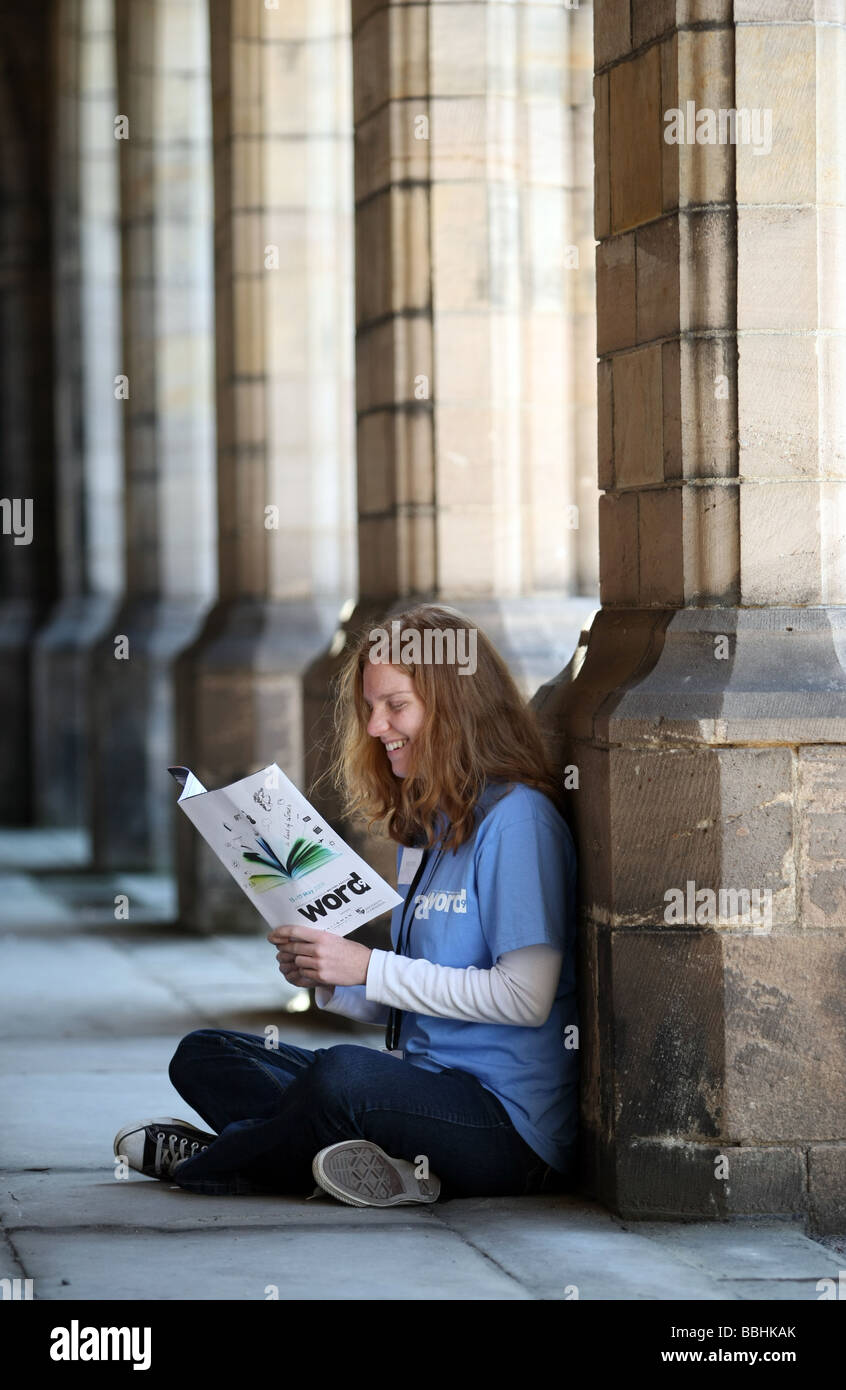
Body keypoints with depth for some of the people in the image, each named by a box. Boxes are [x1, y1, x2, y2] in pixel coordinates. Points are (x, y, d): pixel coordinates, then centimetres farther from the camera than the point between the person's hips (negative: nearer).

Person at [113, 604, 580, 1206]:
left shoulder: (515, 819, -10)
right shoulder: (419, 828, 19)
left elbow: (525, 997, -18)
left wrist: (367, 966, -16)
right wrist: (325, 981, -1)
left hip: (510, 1125, -10)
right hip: (428, 1094, 10)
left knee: (346, 1072, -37)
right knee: (203, 1055, 5)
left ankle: (196, 1163, -9)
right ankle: (373, 1165, -18)